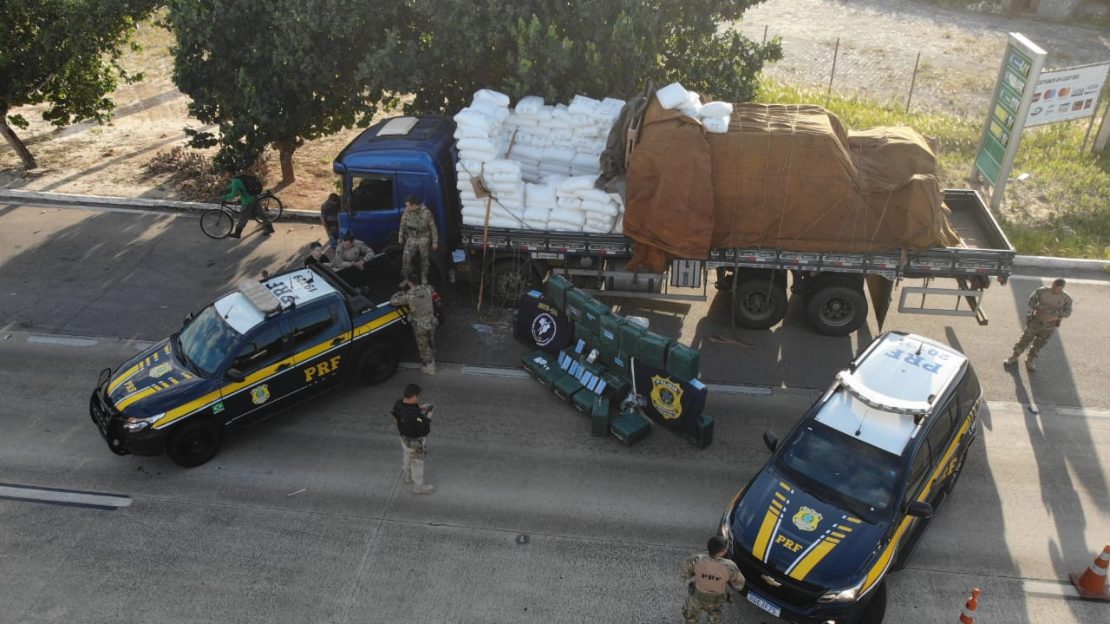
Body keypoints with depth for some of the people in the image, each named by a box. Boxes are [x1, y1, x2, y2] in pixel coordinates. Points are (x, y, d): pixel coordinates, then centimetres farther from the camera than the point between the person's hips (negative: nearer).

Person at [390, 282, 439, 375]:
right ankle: (431, 363, 43)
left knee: (424, 348, 15)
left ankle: (428, 368, 31)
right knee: (431, 345, 24)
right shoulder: (427, 288, -9)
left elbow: (392, 301, -17)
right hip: (431, 322, 5)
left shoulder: (409, 295, -23)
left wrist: (400, 293, -1)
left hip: (420, 326, -5)